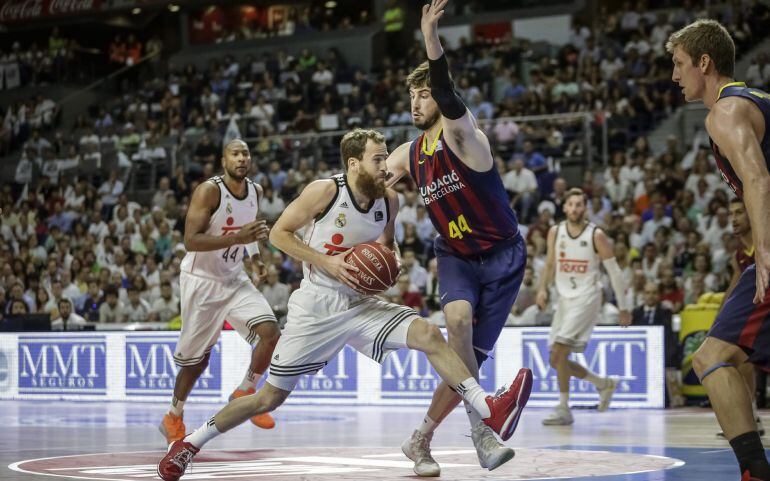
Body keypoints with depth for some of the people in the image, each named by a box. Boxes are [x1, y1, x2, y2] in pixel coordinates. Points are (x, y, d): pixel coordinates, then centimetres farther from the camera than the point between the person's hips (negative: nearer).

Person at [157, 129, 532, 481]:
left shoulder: (389, 200, 0)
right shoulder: (325, 191, -16)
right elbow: (279, 233, -10)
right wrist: (326, 263, -20)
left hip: (359, 304, 4)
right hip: (314, 307, -4)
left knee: (429, 335, -18)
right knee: (270, 397, 0)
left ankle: (490, 411, -23)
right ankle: (188, 444, 16)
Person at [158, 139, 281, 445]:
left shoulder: (255, 192, 2)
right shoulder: (209, 191, -19)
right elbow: (190, 240, -26)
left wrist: (255, 256, 5)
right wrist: (237, 238, -35)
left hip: (234, 279, 6)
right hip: (201, 279, -5)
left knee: (271, 333, -14)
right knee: (198, 358, 3)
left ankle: (245, 392, 8)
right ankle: (173, 418, 24)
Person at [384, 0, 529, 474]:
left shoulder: (462, 135, -16)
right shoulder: (406, 157, 2)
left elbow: (450, 100, -37)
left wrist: (431, 38, -51)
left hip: (502, 257, -3)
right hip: (456, 257, 3)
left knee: (468, 359, -4)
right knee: (458, 320, -30)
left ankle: (421, 440, 13)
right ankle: (481, 432, -28)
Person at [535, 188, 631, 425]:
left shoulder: (596, 235, -9)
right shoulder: (555, 232, 5)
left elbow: (614, 272, -4)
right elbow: (550, 265, 17)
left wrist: (623, 308, -3)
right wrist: (543, 288, -2)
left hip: (586, 299, -6)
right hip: (564, 299, 6)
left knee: (558, 351, -19)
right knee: (557, 360, 7)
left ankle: (563, 410, -11)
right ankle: (605, 384, 28)